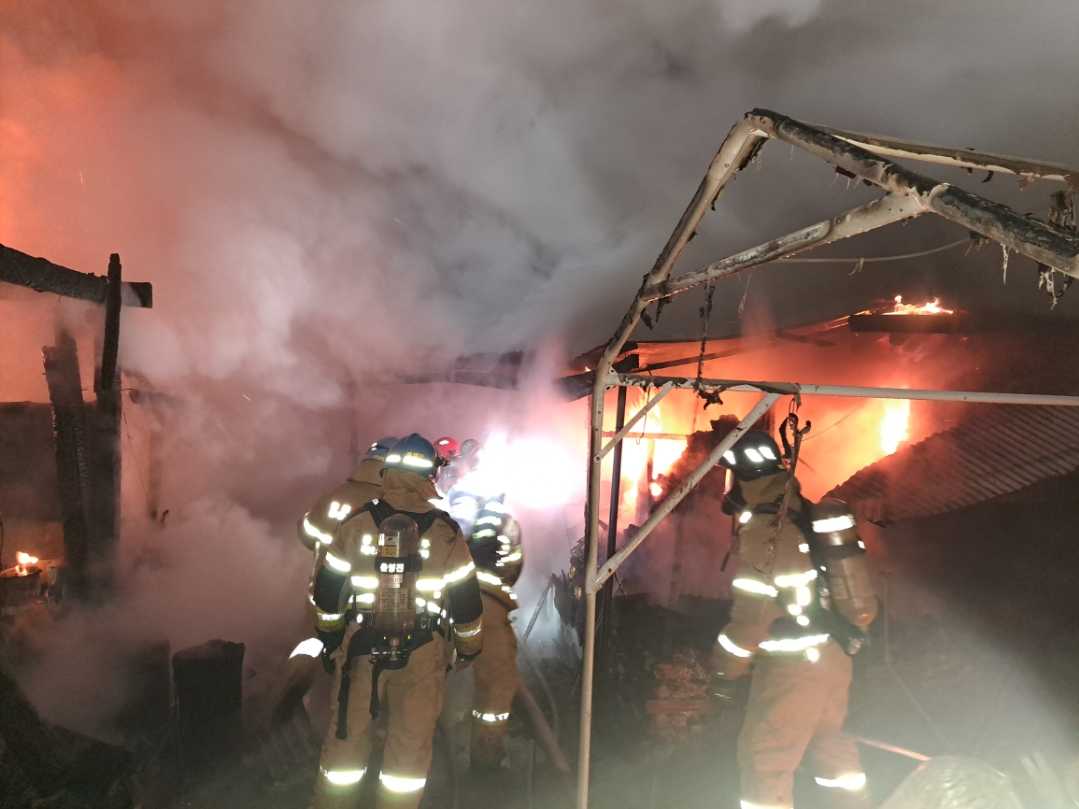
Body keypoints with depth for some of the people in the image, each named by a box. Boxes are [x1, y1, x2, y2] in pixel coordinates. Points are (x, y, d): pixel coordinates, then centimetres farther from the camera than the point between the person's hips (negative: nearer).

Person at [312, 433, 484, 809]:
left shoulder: (355, 524, -9)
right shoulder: (446, 532, -11)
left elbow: (327, 594, 0)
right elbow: (466, 600, -5)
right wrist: (469, 647, 11)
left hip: (360, 647, 2)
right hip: (423, 653, -1)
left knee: (346, 735, 17)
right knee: (412, 741, 13)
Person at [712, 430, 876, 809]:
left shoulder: (762, 531, -21)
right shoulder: (808, 513, 5)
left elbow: (752, 612, -21)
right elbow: (834, 578, 14)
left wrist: (728, 668, -9)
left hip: (795, 663, -9)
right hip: (835, 651, 9)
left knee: (765, 756, 2)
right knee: (830, 738, 28)